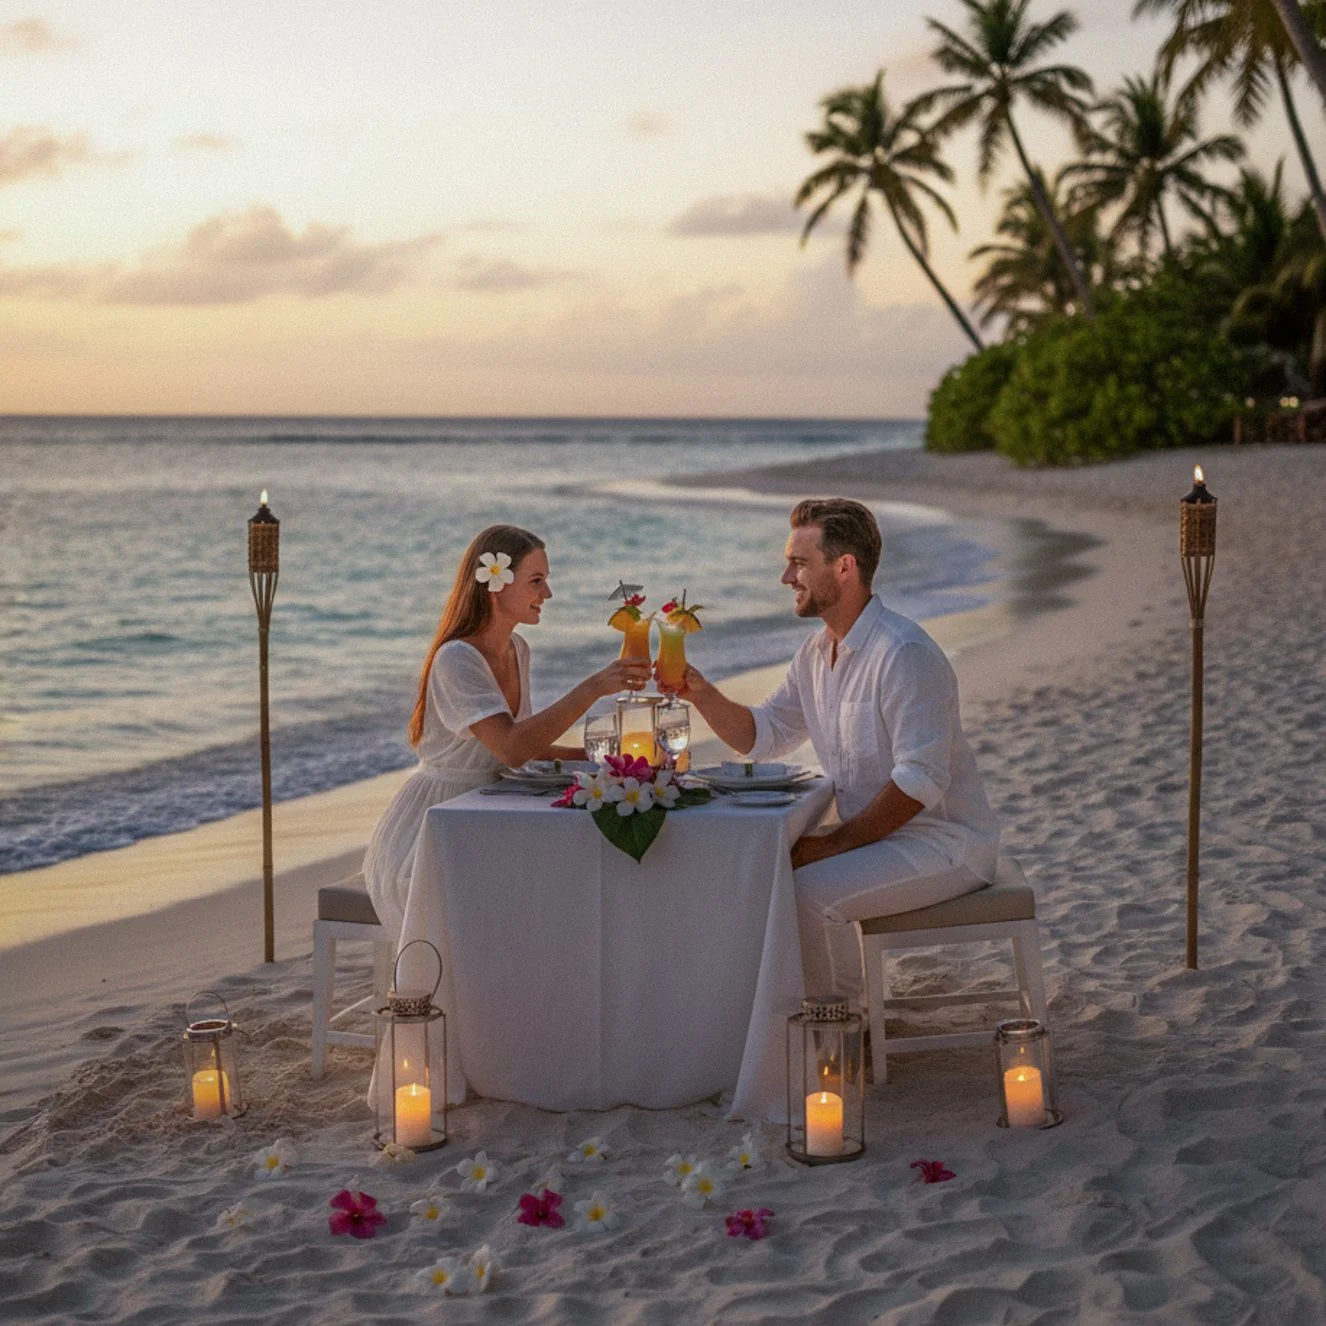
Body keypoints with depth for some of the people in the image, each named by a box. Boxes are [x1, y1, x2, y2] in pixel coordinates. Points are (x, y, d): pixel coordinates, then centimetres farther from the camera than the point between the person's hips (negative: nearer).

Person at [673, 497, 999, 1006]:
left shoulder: (905, 654, -22)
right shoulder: (816, 654, 9)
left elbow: (921, 782, -26)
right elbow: (762, 735, 16)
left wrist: (836, 841, -23)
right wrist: (701, 693, -1)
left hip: (943, 844, -9)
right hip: (877, 835, 9)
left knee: (808, 893, -25)